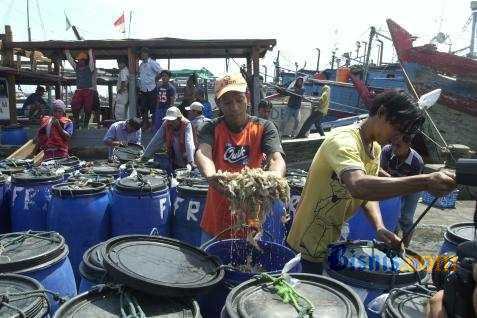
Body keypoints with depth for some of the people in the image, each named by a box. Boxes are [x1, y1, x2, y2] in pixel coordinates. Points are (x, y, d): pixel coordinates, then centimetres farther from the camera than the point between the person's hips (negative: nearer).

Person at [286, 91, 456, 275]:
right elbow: (358, 186, -43)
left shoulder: (375, 148, 5)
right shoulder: (343, 141, -25)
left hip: (334, 237, 8)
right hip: (312, 240, -8)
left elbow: (369, 192, 7)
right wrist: (425, 182, -47)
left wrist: (379, 227, -12)